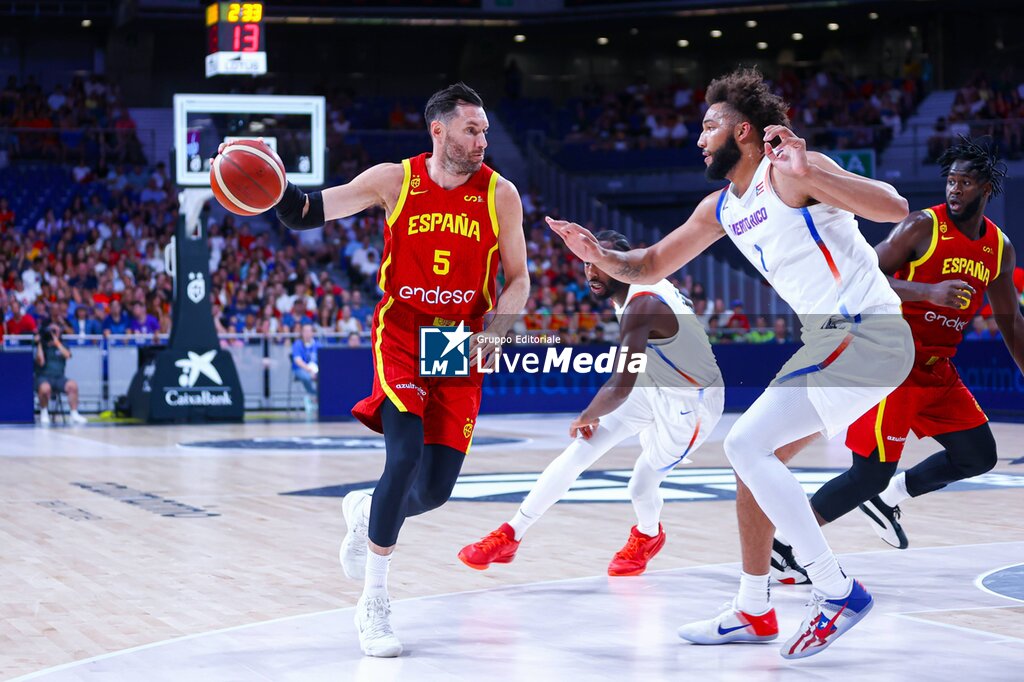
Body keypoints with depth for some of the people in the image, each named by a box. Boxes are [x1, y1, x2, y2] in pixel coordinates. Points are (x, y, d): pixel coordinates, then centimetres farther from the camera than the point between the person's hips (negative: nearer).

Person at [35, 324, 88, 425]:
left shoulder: (62, 346, 18)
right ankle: (44, 413, -11)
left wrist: (57, 342, -6)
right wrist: (39, 344, -6)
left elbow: (67, 355, -4)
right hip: (44, 377, -3)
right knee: (45, 388, -38)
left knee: (73, 385, -30)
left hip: (59, 378, 3)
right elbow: (40, 362, -7)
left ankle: (74, 415, -25)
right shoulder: (42, 347, 10)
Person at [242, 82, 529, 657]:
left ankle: (366, 511, 35)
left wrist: (494, 332, -14)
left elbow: (518, 279, 3)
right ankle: (374, 604, -9)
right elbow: (310, 211, -7)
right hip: (401, 334, -2)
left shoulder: (499, 193, -3)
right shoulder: (395, 179, -4)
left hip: (462, 346, 2)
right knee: (405, 455, -22)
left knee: (435, 490, -4)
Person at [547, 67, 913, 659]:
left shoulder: (791, 172, -13)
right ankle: (753, 612, 23)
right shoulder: (721, 208, 14)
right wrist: (601, 257, 2)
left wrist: (809, 176, -36)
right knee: (754, 455, 14)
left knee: (746, 445, -15)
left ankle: (838, 593, -12)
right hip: (835, 343, 10)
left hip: (867, 334, -10)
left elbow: (895, 207, -24)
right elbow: (653, 265, 23)